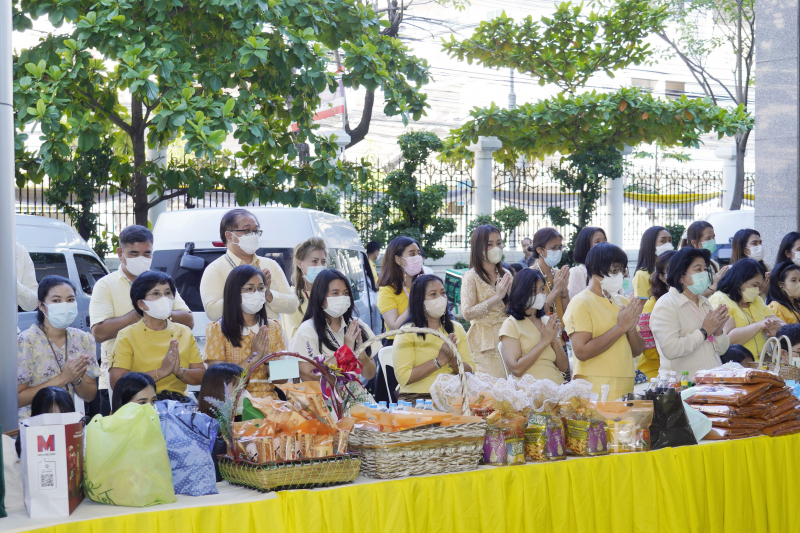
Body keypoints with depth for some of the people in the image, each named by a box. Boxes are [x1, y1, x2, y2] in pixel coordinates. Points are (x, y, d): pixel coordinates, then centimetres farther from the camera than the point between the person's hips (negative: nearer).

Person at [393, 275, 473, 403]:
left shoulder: (457, 329, 17)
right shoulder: (407, 333, 2)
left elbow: (469, 371, 13)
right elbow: (403, 378, -9)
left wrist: (453, 361, -9)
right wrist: (440, 360, -8)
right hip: (417, 398, -4)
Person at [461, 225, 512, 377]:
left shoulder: (506, 275, 12)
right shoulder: (471, 276, -5)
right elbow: (467, 313, -15)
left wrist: (511, 294, -4)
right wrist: (497, 297, -15)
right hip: (484, 342, -5)